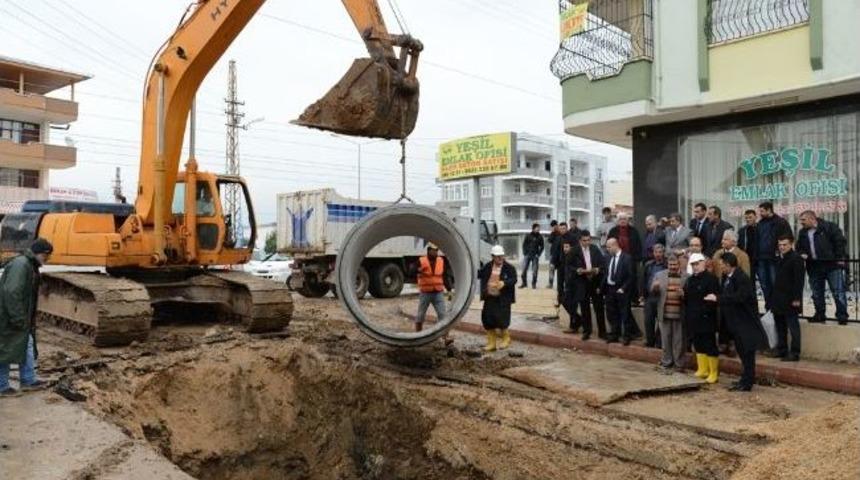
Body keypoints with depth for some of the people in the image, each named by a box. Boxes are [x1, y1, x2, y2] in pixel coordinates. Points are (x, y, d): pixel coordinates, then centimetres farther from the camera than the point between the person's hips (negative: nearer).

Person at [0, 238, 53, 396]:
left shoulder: (31, 266, 12)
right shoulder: (20, 265, -20)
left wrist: (27, 319, 18)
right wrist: (19, 319, -24)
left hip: (21, 319, 10)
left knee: (27, 346, 15)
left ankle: (28, 380, 24)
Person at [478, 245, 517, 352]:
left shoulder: (509, 268, -6)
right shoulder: (487, 267, 6)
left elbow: (514, 279, -15)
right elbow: (479, 275, 13)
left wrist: (504, 283, -32)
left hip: (503, 299, -4)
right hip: (489, 297, 5)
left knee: (501, 319, -7)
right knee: (487, 319, 6)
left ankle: (506, 338, 24)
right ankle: (491, 343, 22)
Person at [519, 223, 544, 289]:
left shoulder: (540, 237, 3)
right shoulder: (528, 235, 1)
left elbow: (542, 247, 7)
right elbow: (524, 244, 6)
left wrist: (538, 254, -3)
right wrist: (525, 253, -2)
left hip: (535, 256, 0)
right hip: (527, 255, 0)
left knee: (534, 271, -1)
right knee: (524, 269, 0)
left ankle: (534, 284, 10)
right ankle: (524, 283, 11)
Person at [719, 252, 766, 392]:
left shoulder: (742, 278, -20)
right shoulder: (727, 278, 8)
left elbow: (739, 297, -29)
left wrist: (718, 298, -25)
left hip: (745, 322, -9)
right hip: (736, 322, 9)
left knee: (747, 353, 0)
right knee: (742, 352, 18)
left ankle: (747, 383, 7)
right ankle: (746, 379, 29)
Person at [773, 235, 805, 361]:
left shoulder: (796, 259, -11)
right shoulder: (780, 259, 15)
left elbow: (799, 280, -14)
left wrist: (797, 299, -18)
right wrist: (775, 298, 16)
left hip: (790, 300, -8)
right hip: (779, 300, 8)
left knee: (793, 326, -2)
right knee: (780, 326, 13)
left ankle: (794, 353, 2)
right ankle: (781, 350, 22)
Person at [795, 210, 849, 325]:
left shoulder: (829, 227, -6)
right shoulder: (802, 233, 12)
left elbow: (840, 241, -9)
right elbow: (799, 248, 21)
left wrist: (840, 259, -13)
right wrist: (801, 254, -1)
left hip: (832, 265, -6)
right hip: (814, 267, 6)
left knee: (838, 292, -3)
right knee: (817, 293, 10)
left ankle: (842, 315, 2)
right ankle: (819, 314, 20)